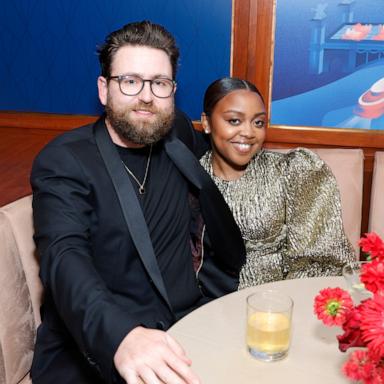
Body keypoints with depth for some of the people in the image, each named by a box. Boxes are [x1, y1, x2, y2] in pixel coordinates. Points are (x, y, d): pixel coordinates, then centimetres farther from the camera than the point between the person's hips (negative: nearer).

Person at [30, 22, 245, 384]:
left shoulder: (178, 133, 5)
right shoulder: (61, 161, -10)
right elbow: (65, 259, -25)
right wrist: (122, 335, -42)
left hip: (183, 332, 4)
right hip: (92, 347, -4)